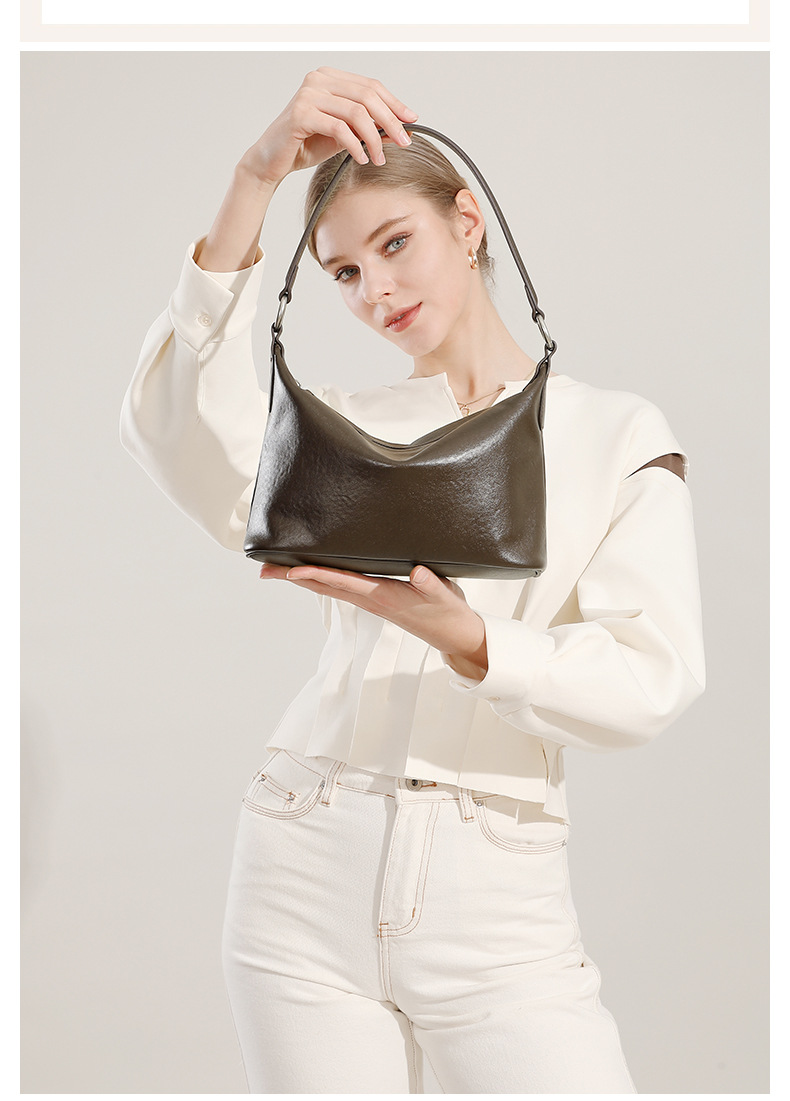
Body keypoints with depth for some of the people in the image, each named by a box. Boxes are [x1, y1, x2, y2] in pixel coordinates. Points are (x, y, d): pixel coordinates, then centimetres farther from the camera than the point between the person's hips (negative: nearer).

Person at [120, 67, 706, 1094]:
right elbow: (189, 449, -12)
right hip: (310, 868, 2)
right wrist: (256, 179, -18)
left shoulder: (619, 434, 6)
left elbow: (649, 682, -5)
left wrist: (463, 638, -23)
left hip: (497, 895, -1)